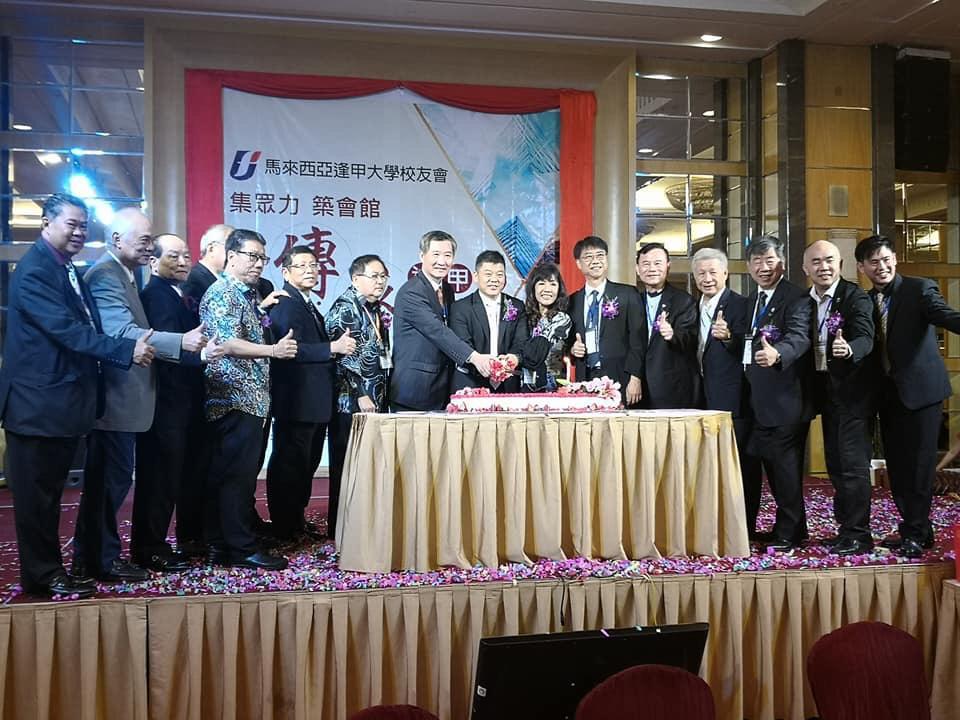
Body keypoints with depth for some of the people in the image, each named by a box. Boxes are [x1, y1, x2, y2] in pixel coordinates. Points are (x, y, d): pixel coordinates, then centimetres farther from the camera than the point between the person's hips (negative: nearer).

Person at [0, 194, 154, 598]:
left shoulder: (68, 272, 14)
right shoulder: (34, 271, -16)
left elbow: (84, 328, 16)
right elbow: (68, 330, -25)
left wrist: (132, 349, 4)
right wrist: (127, 350, -27)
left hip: (64, 403, 9)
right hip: (39, 404, -9)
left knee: (49, 491, 18)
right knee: (36, 494, 4)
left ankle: (50, 569, 29)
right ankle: (41, 576, 15)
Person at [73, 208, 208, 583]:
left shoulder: (127, 272, 15)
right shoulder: (105, 275, -17)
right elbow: (122, 332, -28)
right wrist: (181, 342, -37)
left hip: (122, 394, 10)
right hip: (115, 396, -10)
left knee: (105, 477, 18)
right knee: (113, 477, 0)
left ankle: (88, 553, 30)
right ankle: (103, 560, 13)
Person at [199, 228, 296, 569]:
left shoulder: (247, 294, 18)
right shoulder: (221, 293, -10)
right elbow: (227, 344, -21)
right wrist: (273, 350, -27)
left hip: (248, 400, 10)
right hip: (235, 400, -10)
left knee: (227, 475, 13)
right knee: (238, 475, -6)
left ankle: (221, 545, 21)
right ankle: (241, 549, 0)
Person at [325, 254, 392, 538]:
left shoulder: (374, 309, 17)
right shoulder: (345, 308, -8)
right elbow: (343, 355, -14)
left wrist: (380, 395, 16)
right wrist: (360, 394, -16)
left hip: (374, 400, 8)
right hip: (350, 400, -8)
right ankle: (341, 530, 6)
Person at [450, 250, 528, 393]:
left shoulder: (517, 306, 10)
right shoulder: (460, 308, 0)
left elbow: (521, 343, 1)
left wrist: (515, 357, -23)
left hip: (507, 386, 3)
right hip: (470, 386, -2)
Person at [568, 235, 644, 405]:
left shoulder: (628, 294, 4)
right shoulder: (572, 301, 14)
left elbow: (637, 340, -1)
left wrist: (635, 378, -9)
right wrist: (572, 349, -1)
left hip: (618, 380, -3)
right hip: (584, 380, 3)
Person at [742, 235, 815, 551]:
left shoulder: (797, 298, -12)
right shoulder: (751, 301, 15)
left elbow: (799, 336, -31)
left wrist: (777, 354, -48)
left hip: (786, 398, -8)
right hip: (759, 400, 9)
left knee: (785, 464, -2)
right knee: (771, 463, 16)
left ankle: (788, 532, 13)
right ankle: (794, 526, 31)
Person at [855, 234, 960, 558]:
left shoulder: (920, 289, -6)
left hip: (919, 389, -6)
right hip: (887, 393, 6)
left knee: (918, 462, -1)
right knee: (896, 465, 11)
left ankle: (915, 534, 11)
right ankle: (917, 529, 25)